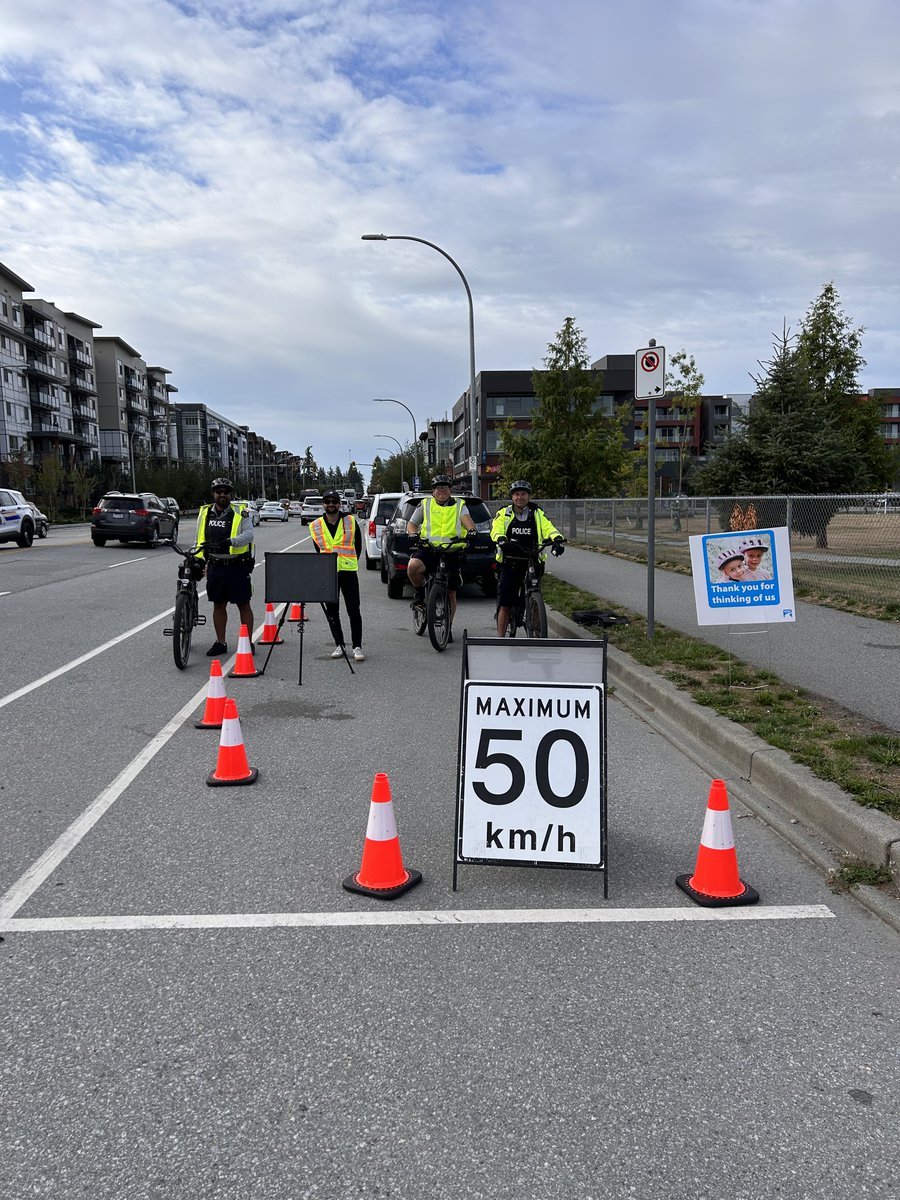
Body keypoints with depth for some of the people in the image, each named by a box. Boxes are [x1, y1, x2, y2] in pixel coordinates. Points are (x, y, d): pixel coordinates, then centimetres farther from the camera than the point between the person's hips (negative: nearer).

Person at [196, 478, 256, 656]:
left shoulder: (240, 513, -2)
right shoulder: (205, 513, 10)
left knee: (243, 605, 2)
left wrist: (231, 541, -31)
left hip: (237, 566, -4)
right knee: (218, 605, 11)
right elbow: (200, 540, 18)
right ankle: (220, 643, 21)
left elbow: (249, 534, -15)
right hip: (215, 567, 4)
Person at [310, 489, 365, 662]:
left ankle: (357, 646, 2)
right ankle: (339, 644, 18)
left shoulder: (351, 521, 2)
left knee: (354, 610, -4)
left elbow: (358, 545, 11)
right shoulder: (316, 526, 6)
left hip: (348, 571, -2)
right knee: (332, 612, 7)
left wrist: (352, 562, 8)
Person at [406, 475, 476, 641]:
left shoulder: (459, 504, 13)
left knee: (451, 593, 5)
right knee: (413, 567, -33)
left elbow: (466, 518, -6)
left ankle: (448, 628, 21)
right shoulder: (425, 504, 14)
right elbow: (411, 523, 15)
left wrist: (471, 530, -29)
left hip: (452, 551, 1)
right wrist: (414, 534, -9)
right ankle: (420, 591, -2)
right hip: (429, 548, -1)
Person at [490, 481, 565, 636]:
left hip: (532, 563, 1)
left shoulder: (538, 514, 9)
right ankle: (500, 637, 8)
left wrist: (558, 539, -29)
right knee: (505, 605, -2)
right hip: (510, 564, -1)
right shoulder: (503, 514, 5)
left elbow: (548, 528, -7)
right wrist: (501, 539, -34)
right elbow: (496, 530, -11)